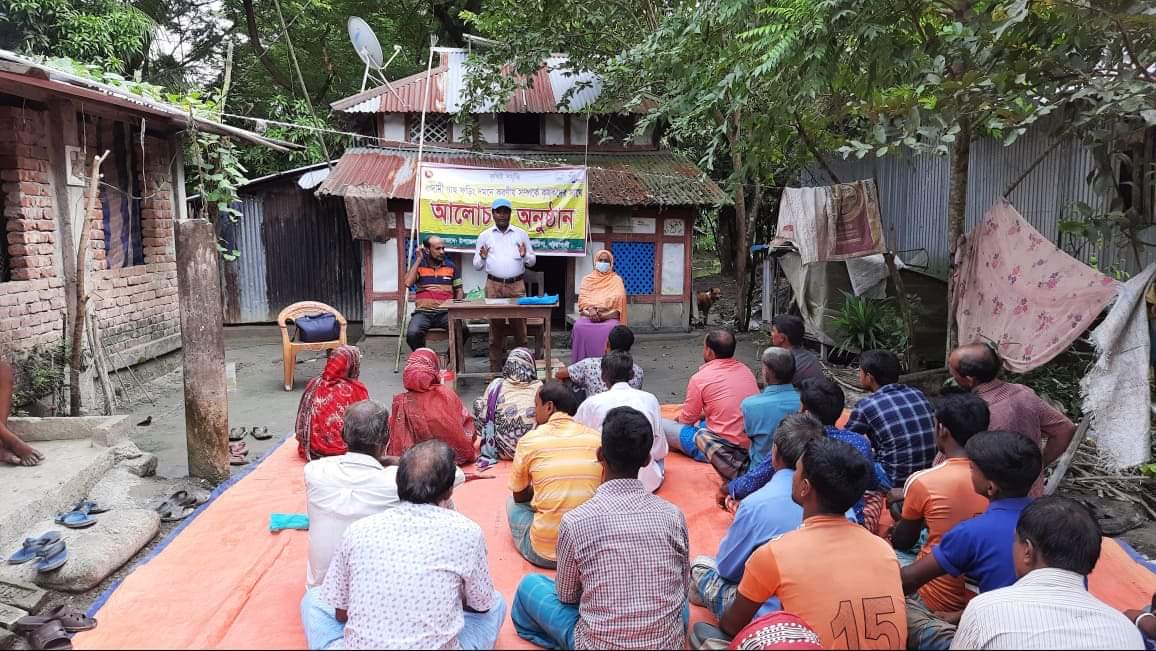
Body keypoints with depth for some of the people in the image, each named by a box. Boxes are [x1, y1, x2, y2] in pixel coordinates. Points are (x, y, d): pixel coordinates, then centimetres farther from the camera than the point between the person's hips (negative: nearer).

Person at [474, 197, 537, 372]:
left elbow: (532, 261, 14)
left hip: (517, 285, 0)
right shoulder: (485, 236, 11)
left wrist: (525, 255, -7)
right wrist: (482, 258, -9)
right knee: (495, 327, 0)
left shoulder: (521, 234, 12)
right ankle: (495, 368, 5)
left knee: (519, 326, -3)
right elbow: (476, 266, 12)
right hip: (494, 286, 0)